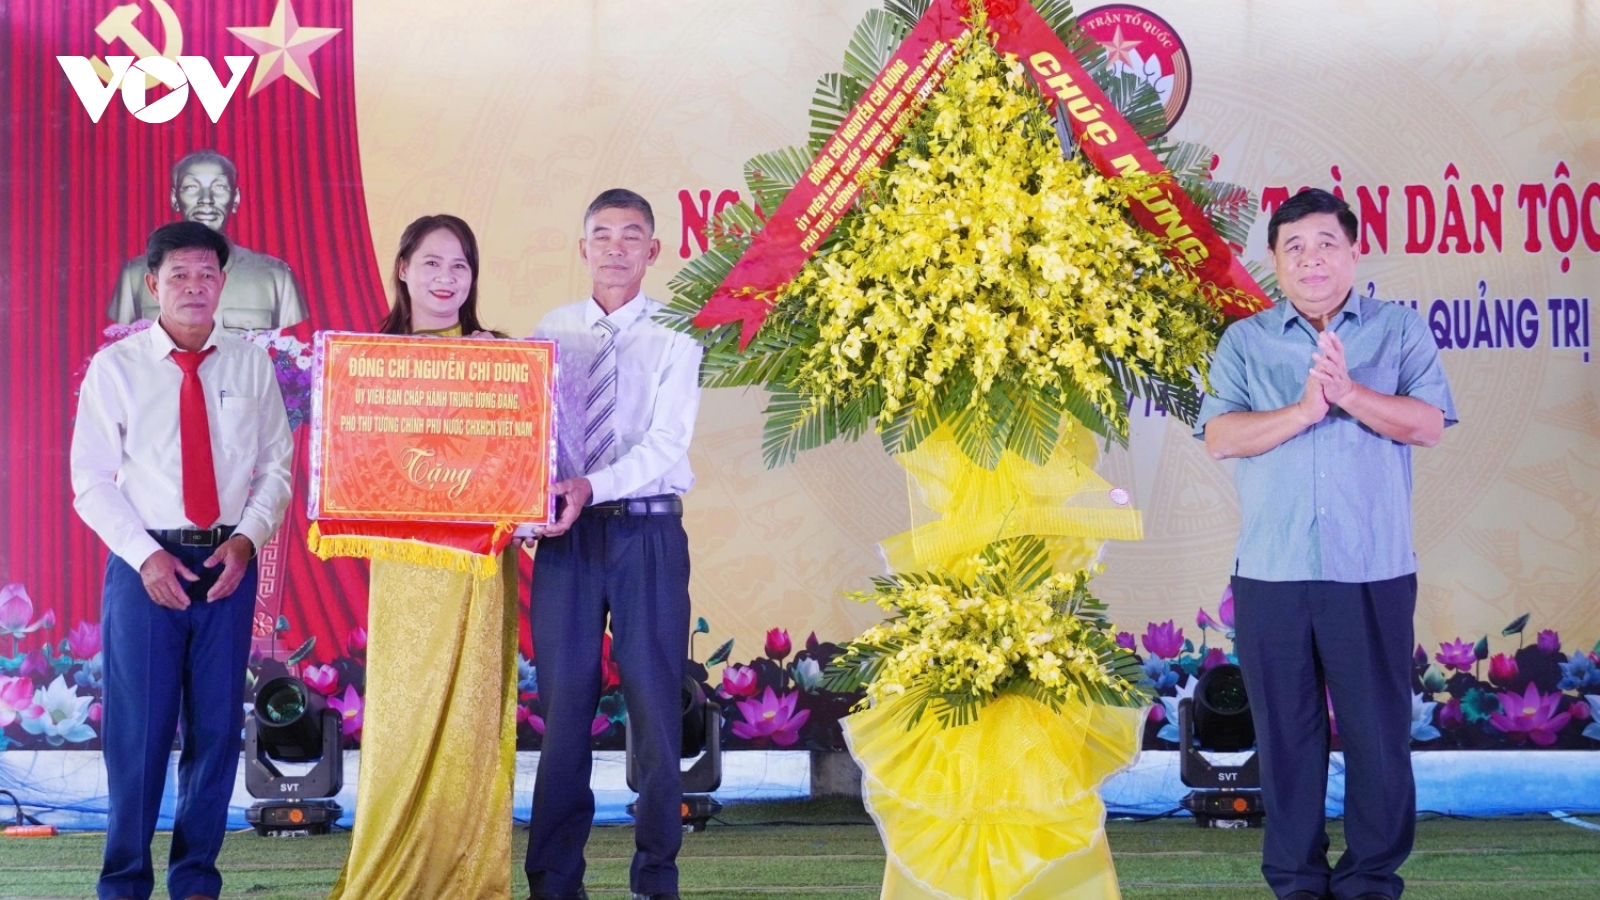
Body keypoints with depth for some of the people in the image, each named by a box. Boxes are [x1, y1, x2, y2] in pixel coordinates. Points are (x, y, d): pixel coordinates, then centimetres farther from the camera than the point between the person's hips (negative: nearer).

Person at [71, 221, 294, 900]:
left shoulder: (252, 366, 6)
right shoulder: (114, 368, 0)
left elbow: (276, 468, 6)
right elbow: (92, 481, -2)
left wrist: (246, 538, -10)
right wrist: (147, 556, -11)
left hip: (229, 563, 2)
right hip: (144, 563, -2)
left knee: (217, 724, 6)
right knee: (139, 726, -1)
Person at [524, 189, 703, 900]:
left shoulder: (675, 336, 1)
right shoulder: (550, 333, 10)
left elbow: (667, 443, -9)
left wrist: (592, 487, -23)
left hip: (648, 531, -2)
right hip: (565, 533, 2)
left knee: (655, 703, 1)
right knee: (563, 704, 3)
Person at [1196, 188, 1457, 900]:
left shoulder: (1399, 330, 7)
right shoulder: (1244, 342, 10)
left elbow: (1428, 423, -6)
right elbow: (1220, 437, -4)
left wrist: (1348, 393, -18)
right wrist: (1303, 410, -16)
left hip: (1374, 574, -1)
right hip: (1271, 575, 1)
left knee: (1378, 732, 3)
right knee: (1285, 734, 6)